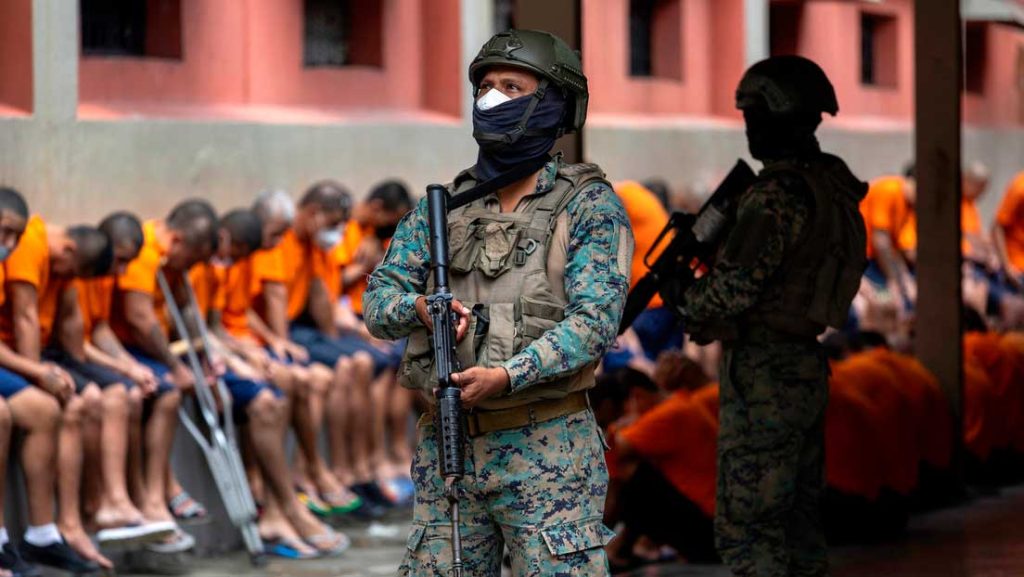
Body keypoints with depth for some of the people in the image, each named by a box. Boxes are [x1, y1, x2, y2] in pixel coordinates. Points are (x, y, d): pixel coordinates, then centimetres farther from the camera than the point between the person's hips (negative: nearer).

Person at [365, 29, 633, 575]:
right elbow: (378, 302, 6)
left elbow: (594, 320, -14)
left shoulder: (589, 205, -3)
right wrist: (421, 307, -17)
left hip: (548, 452, -5)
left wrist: (506, 377, -26)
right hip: (447, 449, 5)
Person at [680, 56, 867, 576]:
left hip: (763, 380, -9)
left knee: (746, 530, -5)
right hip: (803, 371, 9)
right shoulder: (831, 182, 9)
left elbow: (732, 288, -24)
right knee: (796, 523, 15)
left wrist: (690, 304, -2)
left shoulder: (777, 195, -20)